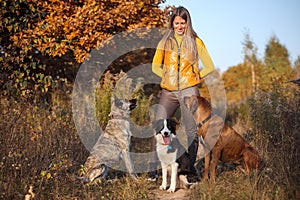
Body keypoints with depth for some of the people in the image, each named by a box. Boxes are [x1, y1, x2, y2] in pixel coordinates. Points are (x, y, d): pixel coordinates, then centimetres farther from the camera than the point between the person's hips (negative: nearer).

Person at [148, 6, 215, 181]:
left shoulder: (195, 41, 7)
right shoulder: (165, 41, 12)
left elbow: (210, 66, 8)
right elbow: (155, 66, 19)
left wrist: (195, 77, 3)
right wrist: (169, 77, 8)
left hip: (189, 90, -2)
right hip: (169, 92, 2)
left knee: (192, 130, -2)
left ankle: (192, 167, 10)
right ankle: (153, 169, -1)